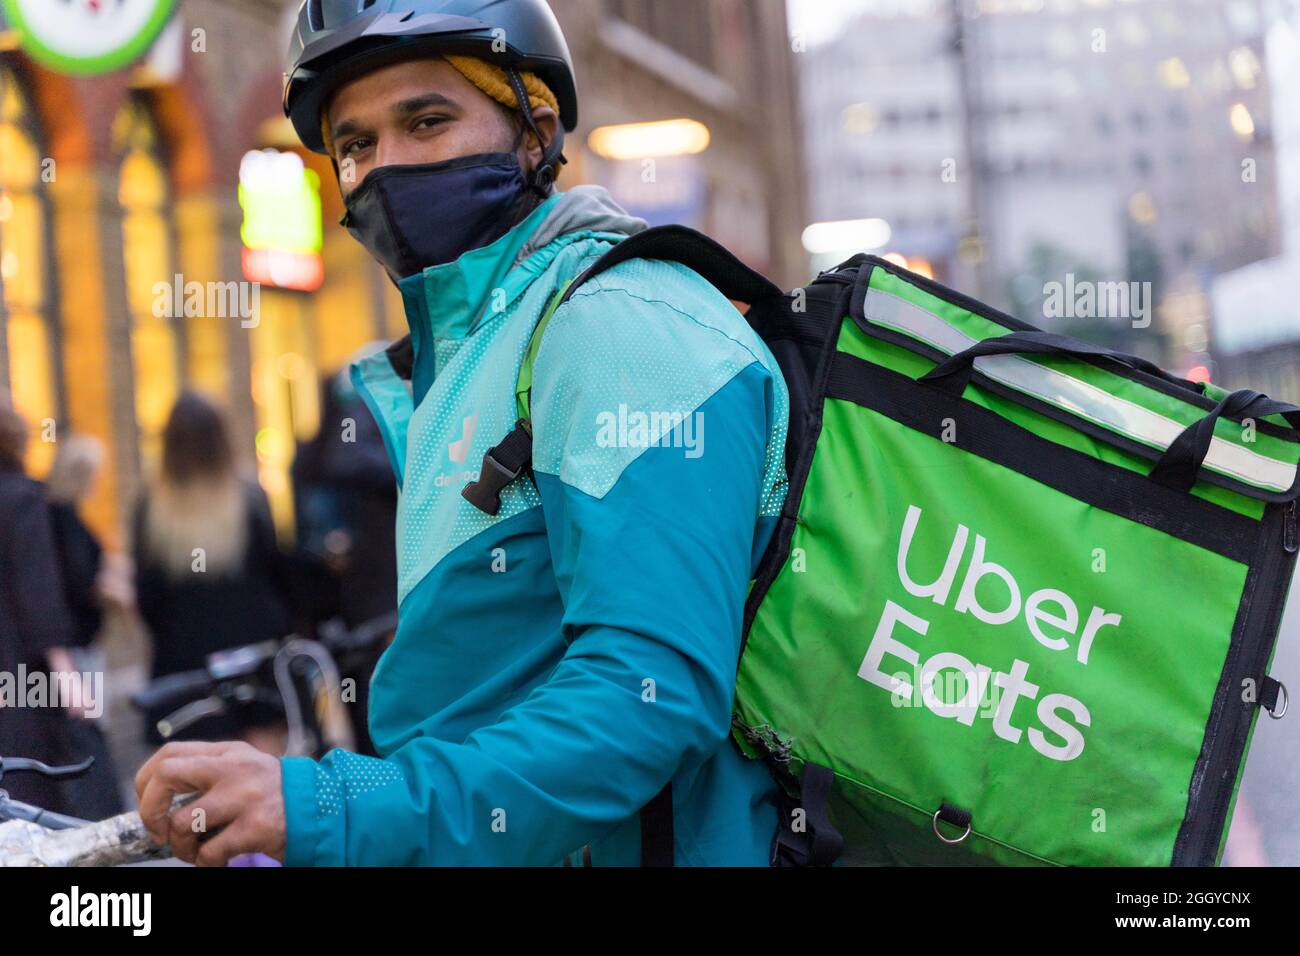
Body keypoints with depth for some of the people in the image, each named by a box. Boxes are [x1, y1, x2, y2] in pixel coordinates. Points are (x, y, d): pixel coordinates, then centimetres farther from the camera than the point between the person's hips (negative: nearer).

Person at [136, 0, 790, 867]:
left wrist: (335, 812, -26)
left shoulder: (624, 324, -13)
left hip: (623, 842, -8)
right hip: (474, 850, 8)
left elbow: (656, 686, -24)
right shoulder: (443, 366, 17)